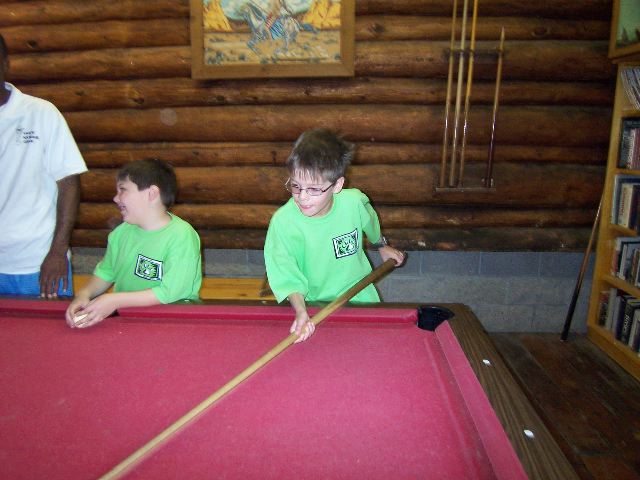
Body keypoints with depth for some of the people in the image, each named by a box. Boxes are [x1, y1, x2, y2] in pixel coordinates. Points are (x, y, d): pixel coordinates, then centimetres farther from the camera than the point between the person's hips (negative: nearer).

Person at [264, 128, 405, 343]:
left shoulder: (354, 202, -18)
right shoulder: (282, 221, -26)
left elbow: (370, 223, 6)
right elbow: (287, 276, -26)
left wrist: (382, 247, 24)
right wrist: (301, 311, -42)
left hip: (360, 296, 2)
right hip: (314, 304, -2)